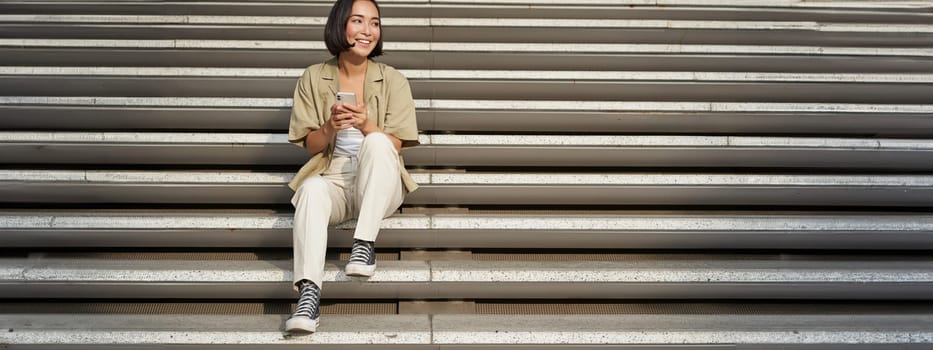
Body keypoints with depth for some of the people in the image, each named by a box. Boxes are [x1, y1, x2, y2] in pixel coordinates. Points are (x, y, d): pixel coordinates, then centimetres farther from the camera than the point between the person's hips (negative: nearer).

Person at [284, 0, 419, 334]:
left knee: (376, 142, -33)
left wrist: (365, 124, -23)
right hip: (332, 181, 1)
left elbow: (395, 146, -3)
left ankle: (364, 245, -29)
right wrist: (331, 128, -17)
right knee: (312, 188, -35)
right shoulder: (314, 77, 4)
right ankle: (309, 291, -44)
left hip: (378, 187, 0)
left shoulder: (393, 80, 1)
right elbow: (311, 146, 6)